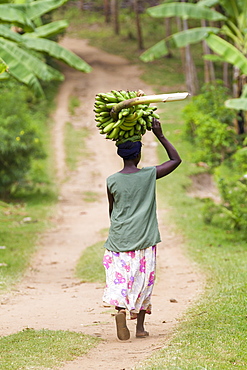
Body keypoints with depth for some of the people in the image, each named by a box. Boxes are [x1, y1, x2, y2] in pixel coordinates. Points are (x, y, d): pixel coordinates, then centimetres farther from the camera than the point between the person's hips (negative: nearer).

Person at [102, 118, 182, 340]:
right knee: (143, 280, 11)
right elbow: (176, 159, 6)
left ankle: (120, 309, -27)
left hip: (119, 239, 0)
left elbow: (112, 211, 10)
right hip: (144, 240, 0)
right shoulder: (149, 175, -7)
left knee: (119, 279, 1)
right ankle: (140, 326, 15)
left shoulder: (112, 182, -3)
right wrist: (160, 136, 4)